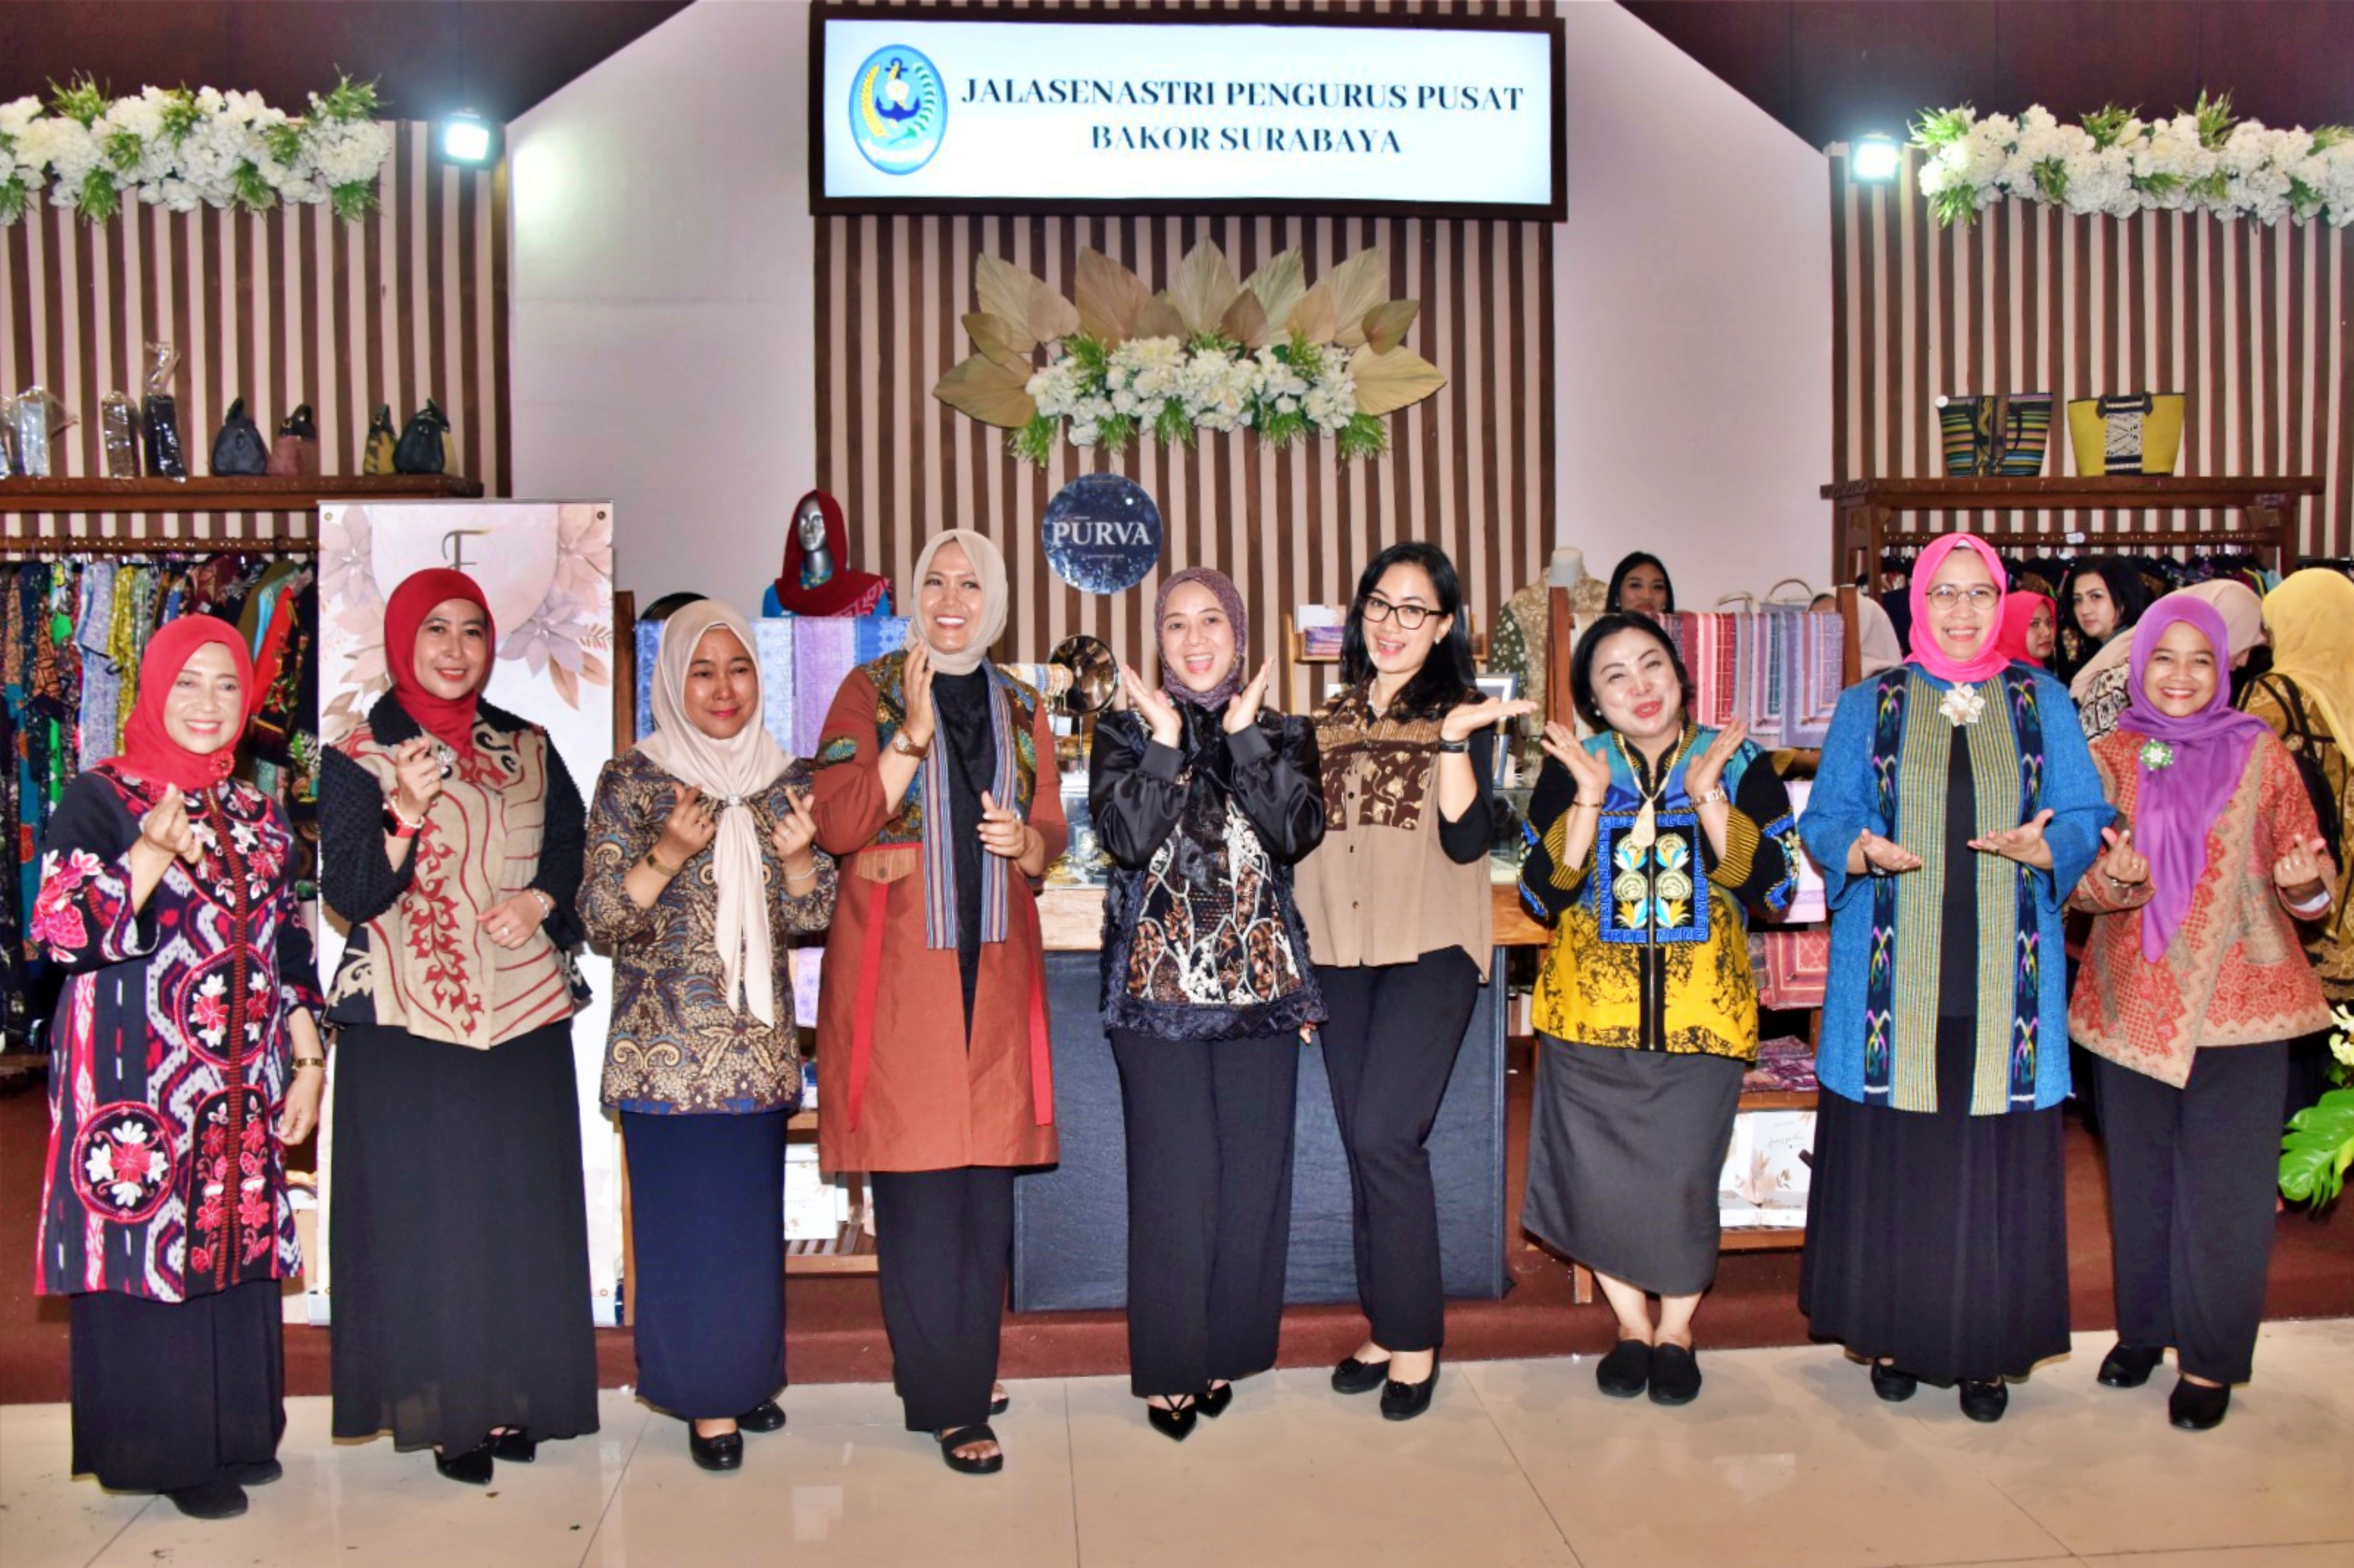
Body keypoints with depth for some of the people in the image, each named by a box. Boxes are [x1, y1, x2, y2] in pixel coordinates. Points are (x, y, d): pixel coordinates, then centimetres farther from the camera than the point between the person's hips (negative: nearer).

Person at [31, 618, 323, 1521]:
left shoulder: (258, 815, 12)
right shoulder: (102, 801, -4)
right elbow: (59, 935, -13)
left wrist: (307, 1060, 11)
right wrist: (151, 854, -26)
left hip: (239, 1083, 5)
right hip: (135, 1079, -5)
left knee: (236, 1241, 9)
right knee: (145, 1244, -1)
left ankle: (231, 1436, 23)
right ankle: (162, 1451, 13)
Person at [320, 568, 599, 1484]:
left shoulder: (528, 748, 10)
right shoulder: (358, 757, -2)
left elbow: (573, 848, 12)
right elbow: (351, 897, -9)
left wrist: (539, 900, -7)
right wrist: (405, 813, -24)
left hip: (524, 1013, 4)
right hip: (406, 1027, -3)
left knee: (524, 1206, 6)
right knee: (427, 1210, 0)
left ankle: (515, 1399, 19)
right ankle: (446, 1413, 12)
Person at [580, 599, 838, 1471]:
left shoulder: (787, 780, 7)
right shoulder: (633, 778, -2)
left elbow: (812, 917, 5)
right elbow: (599, 917, -7)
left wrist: (796, 855, -16)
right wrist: (667, 854, -23)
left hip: (759, 1044, 4)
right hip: (666, 1045, -3)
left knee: (754, 1211, 11)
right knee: (685, 1213, 0)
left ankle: (747, 1374, 28)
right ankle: (703, 1395, 15)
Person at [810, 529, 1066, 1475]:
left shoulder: (1019, 709, 15)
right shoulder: (870, 692, 3)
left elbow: (1051, 833, 18)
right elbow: (836, 826, -8)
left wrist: (1025, 840, -5)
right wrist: (915, 732, -17)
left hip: (993, 966, 4)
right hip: (898, 964, -4)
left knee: (986, 1172, 5)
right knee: (918, 1179, -6)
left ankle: (967, 1372, 19)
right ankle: (950, 1404, 3)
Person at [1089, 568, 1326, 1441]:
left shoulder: (1281, 734, 10)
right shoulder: (1125, 731, 6)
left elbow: (1297, 834, -7)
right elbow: (1127, 837, -10)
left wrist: (1243, 733, -9)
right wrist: (1167, 739, -12)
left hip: (1259, 978, 2)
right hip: (1157, 979, -2)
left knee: (1252, 1175, 3)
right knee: (1175, 1178, -5)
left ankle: (1224, 1353, 20)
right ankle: (1170, 1368, 9)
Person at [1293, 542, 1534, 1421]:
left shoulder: (1460, 715, 0)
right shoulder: (1331, 719, 14)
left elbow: (1467, 840, -12)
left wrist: (1454, 742, -24)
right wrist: (1295, 955, 14)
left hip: (1430, 950, -5)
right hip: (1341, 954, 5)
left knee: (1385, 1134, -13)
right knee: (1362, 1146, 8)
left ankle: (1415, 1338, 2)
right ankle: (1384, 1326, 21)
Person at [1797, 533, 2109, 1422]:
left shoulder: (2043, 703, 9)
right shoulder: (1869, 706, 7)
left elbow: (2085, 822, 4)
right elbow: (1824, 823, 4)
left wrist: (2039, 845, -18)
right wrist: (1867, 852, -18)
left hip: (2003, 977, 1)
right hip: (1896, 976, 0)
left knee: (1995, 1165, 2)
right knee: (1891, 1157, 3)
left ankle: (1985, 1349, 16)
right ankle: (1892, 1333, 19)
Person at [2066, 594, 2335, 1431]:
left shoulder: (2260, 754, 2)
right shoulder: (2111, 757, 5)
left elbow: (2308, 874, 3)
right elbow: (2082, 882, 2)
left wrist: (2304, 881, -20)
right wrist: (2116, 879, -21)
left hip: (2239, 1002, -2)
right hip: (2133, 1002, 2)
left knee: (2224, 1186, 0)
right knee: (2140, 1174, 12)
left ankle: (2212, 1357, 14)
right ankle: (2143, 1327, 29)